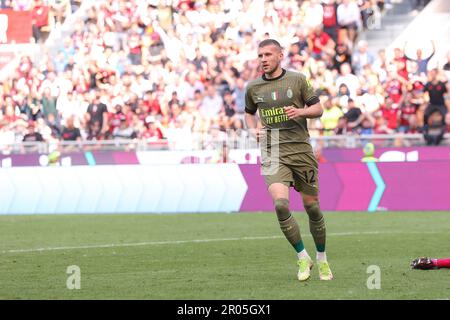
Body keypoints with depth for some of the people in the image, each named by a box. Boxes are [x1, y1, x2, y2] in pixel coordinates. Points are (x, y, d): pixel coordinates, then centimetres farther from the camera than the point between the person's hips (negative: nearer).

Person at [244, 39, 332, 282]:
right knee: (280, 204, -20)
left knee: (311, 206, 5)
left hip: (301, 150, -1)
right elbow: (249, 113, 25)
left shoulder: (297, 80, 1)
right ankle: (303, 258, -5)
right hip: (273, 154, 1)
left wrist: (300, 111, -14)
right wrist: (253, 129, 5)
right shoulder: (253, 87, 8)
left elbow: (318, 109, 6)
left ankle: (321, 259, 26)